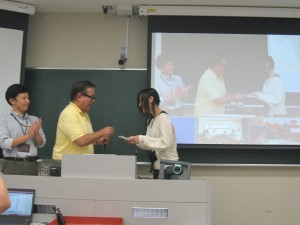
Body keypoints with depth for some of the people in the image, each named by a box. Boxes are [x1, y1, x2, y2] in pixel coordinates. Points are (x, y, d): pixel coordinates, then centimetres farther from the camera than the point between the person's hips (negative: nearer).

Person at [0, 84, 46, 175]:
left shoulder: (34, 119, 10)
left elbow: (41, 144, 8)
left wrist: (36, 133, -12)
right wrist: (27, 136, -17)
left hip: (32, 165, 3)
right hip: (12, 165, -3)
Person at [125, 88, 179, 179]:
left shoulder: (163, 118, -14)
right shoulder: (151, 120, 10)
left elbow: (166, 143, -23)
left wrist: (142, 139, -25)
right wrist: (137, 141, -2)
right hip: (157, 166, 8)